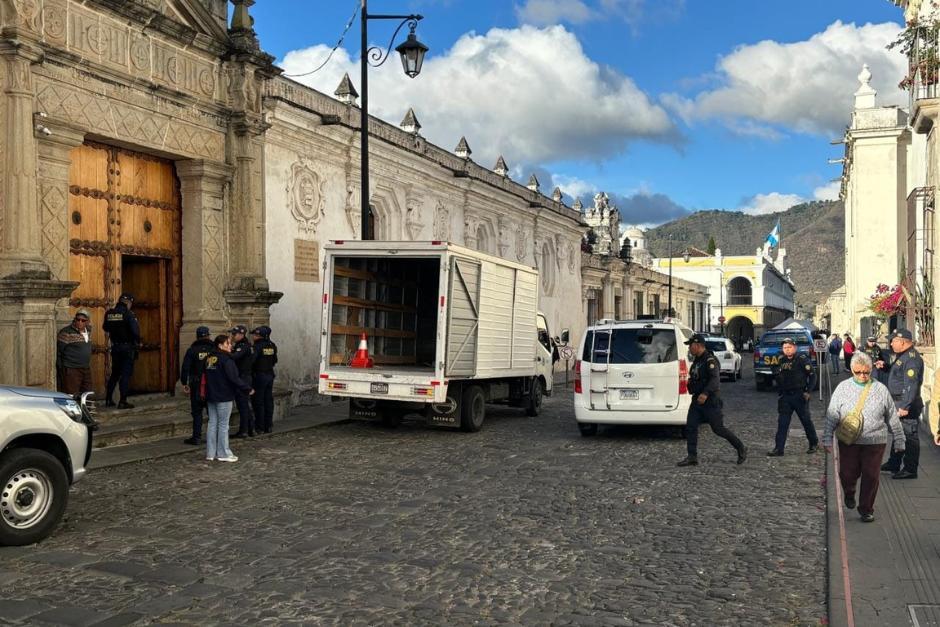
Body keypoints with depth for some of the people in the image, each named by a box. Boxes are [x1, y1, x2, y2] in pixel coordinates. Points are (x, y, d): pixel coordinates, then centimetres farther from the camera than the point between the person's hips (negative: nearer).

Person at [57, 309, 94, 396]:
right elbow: (58, 352, -9)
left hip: (86, 369, 8)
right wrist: (60, 369, -9)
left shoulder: (88, 331, 10)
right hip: (71, 370, -7)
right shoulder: (66, 333, -12)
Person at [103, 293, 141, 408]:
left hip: (115, 347, 6)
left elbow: (106, 329, 13)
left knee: (115, 373, 18)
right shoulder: (128, 314, -15)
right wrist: (137, 342, -5)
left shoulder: (109, 313, 3)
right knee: (126, 374, -1)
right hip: (127, 347, -6)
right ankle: (123, 402, -2)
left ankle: (108, 399, 20)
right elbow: (135, 330, -20)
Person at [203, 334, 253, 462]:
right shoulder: (226, 360, -16)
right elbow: (234, 378, -20)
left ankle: (210, 453, 14)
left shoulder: (209, 359, 9)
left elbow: (206, 377, 16)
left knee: (212, 423, 11)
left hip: (211, 397, 8)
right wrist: (248, 389, -14)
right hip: (224, 397, -8)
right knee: (223, 424, 0)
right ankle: (223, 453, 5)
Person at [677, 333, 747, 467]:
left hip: (710, 401, -9)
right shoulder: (697, 361, 14)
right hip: (697, 399, 9)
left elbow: (715, 379, -30)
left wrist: (705, 393, -41)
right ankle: (692, 457, 3)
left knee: (718, 429, -1)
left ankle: (741, 448, 17)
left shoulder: (710, 360, -17)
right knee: (690, 427, 0)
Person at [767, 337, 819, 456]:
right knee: (782, 423, 0)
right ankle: (778, 449, 0)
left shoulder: (802, 359, -7)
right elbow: (778, 378, 18)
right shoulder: (781, 360, 9)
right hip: (785, 396, 5)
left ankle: (814, 443, 28)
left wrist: (808, 392, -13)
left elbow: (812, 375, -7)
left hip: (799, 395, -5)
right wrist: (779, 393, 10)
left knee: (806, 421, 8)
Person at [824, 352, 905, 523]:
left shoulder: (880, 389, 3)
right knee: (847, 473, 3)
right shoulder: (843, 388, 2)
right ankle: (849, 494, 36)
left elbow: (893, 417, 10)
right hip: (848, 442, 0)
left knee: (871, 476, 1)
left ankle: (866, 509, 19)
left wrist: (899, 440, 10)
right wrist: (827, 439, -3)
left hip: (875, 442, 0)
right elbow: (832, 416, 2)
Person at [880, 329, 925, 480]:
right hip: (898, 402, 11)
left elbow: (911, 385, -26)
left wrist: (905, 406, -28)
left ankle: (910, 470, 7)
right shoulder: (901, 356, 13)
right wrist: (884, 367, 11)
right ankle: (894, 464, 32)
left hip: (907, 405, -11)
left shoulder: (912, 358, -21)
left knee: (909, 436, -2)